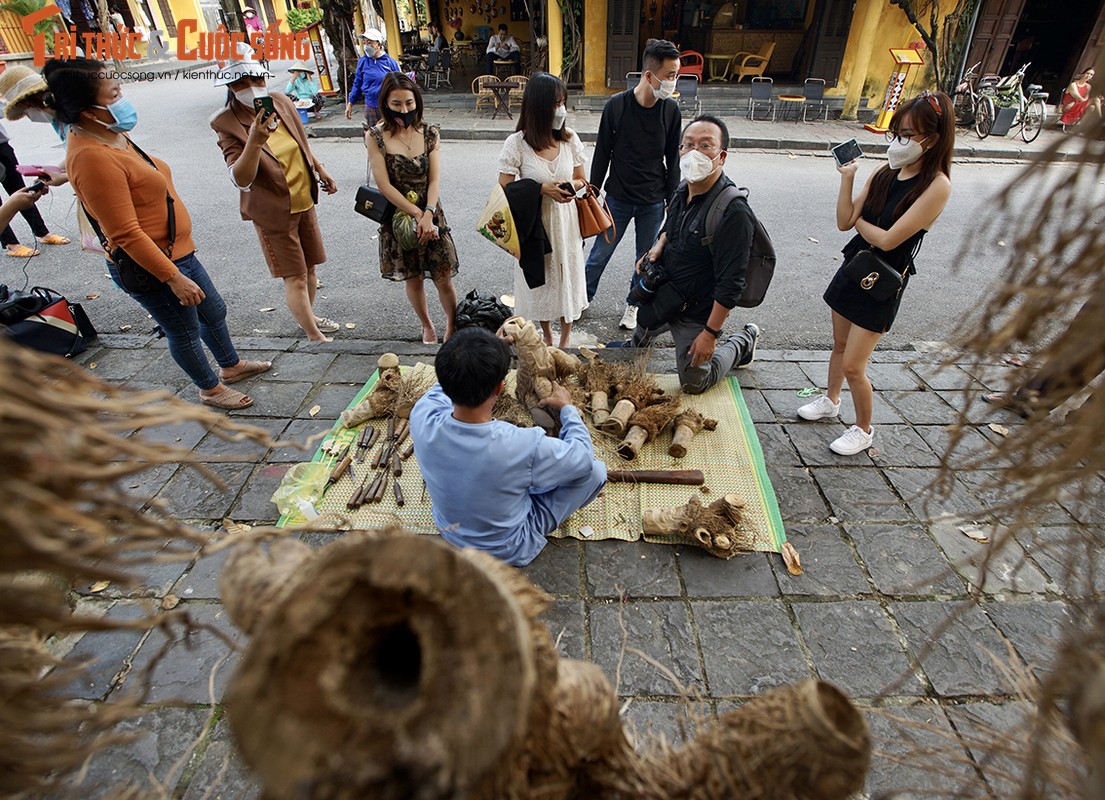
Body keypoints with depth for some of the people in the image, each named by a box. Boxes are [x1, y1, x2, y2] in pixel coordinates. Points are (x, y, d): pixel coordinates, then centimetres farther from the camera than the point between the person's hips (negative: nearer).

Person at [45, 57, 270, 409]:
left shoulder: (113, 136, 6)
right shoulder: (92, 158, -25)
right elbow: (126, 234, -26)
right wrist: (173, 277, -25)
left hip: (177, 252, 10)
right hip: (150, 266, -9)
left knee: (214, 312, 23)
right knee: (184, 332, 10)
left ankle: (231, 365, 45)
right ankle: (210, 389, 31)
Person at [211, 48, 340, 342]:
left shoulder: (281, 102, -1)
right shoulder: (228, 124, -17)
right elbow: (240, 179, -30)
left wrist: (320, 170, 23)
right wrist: (254, 141, -43)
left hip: (304, 200, 6)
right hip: (273, 211, -6)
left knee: (309, 267, 18)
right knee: (295, 277, -2)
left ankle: (308, 316, 40)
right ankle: (315, 337, 7)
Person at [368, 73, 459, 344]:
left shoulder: (429, 134, -1)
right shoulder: (376, 137, -7)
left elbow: (435, 180, -8)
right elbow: (384, 185, -13)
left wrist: (428, 215, -22)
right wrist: (417, 214, -18)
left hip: (430, 214, 1)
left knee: (443, 277, 1)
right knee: (412, 278, 10)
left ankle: (453, 324, 24)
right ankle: (427, 326, 32)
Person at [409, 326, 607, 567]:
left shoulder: (422, 419, -28)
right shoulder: (524, 446, -40)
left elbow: (451, 384, -2)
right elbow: (584, 457, -18)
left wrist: (495, 344, 7)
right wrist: (567, 407, -3)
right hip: (510, 550, -4)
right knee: (596, 469, -2)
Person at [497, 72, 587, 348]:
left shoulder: (570, 139, -4)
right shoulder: (517, 143, -14)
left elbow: (580, 180, 8)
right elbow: (504, 188, -11)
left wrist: (571, 187, -15)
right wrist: (541, 189, -21)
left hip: (565, 221, 2)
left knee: (567, 275, 11)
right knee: (539, 278, 13)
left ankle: (566, 336, 32)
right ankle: (546, 334, 38)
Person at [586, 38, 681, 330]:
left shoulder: (671, 110, -5)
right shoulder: (616, 106, -11)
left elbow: (672, 159, 4)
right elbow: (602, 155, -3)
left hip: (653, 202, 2)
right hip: (618, 198, -2)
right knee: (600, 253, 8)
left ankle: (634, 305, 33)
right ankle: (582, 298, 30)